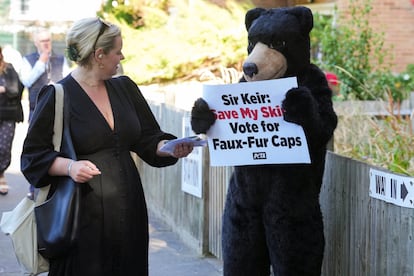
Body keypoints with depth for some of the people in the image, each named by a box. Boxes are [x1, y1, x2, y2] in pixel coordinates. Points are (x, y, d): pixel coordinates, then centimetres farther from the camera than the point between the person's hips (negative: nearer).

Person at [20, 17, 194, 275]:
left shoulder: (125, 88, 10)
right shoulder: (58, 96, -7)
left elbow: (148, 138, 15)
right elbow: (32, 155, -6)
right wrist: (68, 166, -22)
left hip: (129, 210, 5)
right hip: (84, 213, -5)